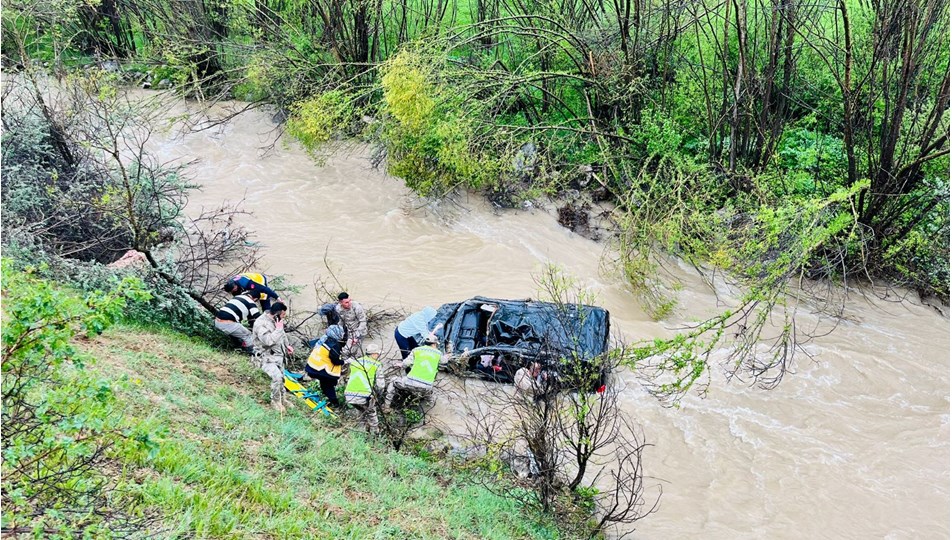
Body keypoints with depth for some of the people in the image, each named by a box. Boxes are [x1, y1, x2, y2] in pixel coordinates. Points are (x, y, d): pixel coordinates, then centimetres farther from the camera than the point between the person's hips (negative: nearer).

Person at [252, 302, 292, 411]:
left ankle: (282, 399, 38)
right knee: (277, 376, -25)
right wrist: (278, 328, -30)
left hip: (278, 355, 9)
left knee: (281, 378, 18)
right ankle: (275, 401, -4)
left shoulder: (276, 320, 0)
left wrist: (286, 345, 15)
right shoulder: (261, 323, -26)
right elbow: (268, 340, -37)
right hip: (266, 357, -8)